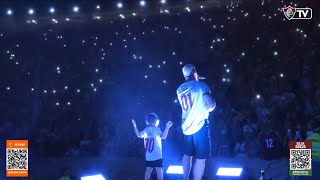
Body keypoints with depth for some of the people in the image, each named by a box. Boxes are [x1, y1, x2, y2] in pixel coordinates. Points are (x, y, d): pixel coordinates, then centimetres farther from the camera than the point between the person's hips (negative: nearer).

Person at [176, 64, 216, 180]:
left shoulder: (180, 89, 10)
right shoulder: (201, 86, -8)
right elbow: (211, 105, -18)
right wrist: (208, 108, 6)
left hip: (186, 126, 6)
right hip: (200, 125, -6)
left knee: (187, 154, 19)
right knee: (200, 157, -4)